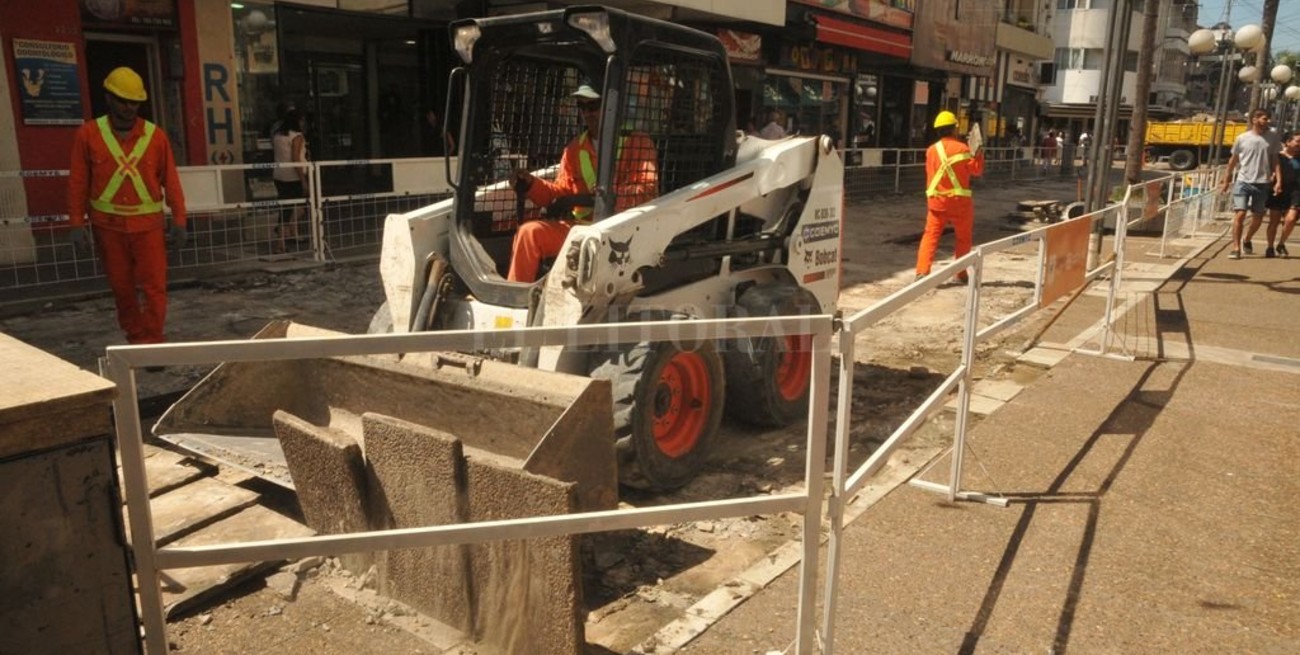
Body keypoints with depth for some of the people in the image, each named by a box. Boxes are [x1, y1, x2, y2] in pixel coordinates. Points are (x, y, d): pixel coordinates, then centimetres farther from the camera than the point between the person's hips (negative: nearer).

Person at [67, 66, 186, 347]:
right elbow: (78, 182, 2)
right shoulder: (88, 134, 0)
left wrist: (179, 220, -4)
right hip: (108, 224, 1)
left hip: (148, 223, -1)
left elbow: (170, 181, 1)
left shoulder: (156, 135, -1)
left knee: (154, 286, -5)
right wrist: (77, 223, -2)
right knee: (121, 286, 11)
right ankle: (135, 339, 24)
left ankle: (151, 344, 2)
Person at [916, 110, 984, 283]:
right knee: (964, 238, 14)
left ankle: (922, 271, -14)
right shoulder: (962, 148, -9)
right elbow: (977, 170, -1)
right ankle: (961, 273, 20)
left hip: (936, 200, 2)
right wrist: (979, 154, 10)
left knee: (930, 235, 2)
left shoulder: (931, 150, 0)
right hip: (959, 200, -2)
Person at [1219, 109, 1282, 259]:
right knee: (1240, 214, -11)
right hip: (1243, 181, -2)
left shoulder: (1272, 137, 3)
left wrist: (1278, 180, -3)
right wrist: (1226, 180, 11)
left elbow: (1275, 160, 6)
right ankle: (1236, 248, -7)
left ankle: (1247, 241, 35)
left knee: (1258, 216, 12)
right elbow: (1233, 160, 8)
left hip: (1262, 183, 3)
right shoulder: (1242, 138, -2)